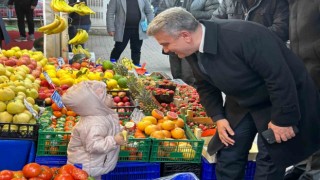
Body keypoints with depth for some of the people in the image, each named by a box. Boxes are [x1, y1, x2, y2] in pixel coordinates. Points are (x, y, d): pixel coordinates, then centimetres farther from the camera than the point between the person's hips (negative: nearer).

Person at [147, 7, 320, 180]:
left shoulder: (242, 35, -36)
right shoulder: (193, 50, -11)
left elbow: (280, 77, -31)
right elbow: (205, 86, 6)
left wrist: (282, 119, -25)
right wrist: (218, 117, -5)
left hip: (285, 98, -7)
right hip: (242, 101, 7)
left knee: (270, 159, -4)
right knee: (228, 154, 7)